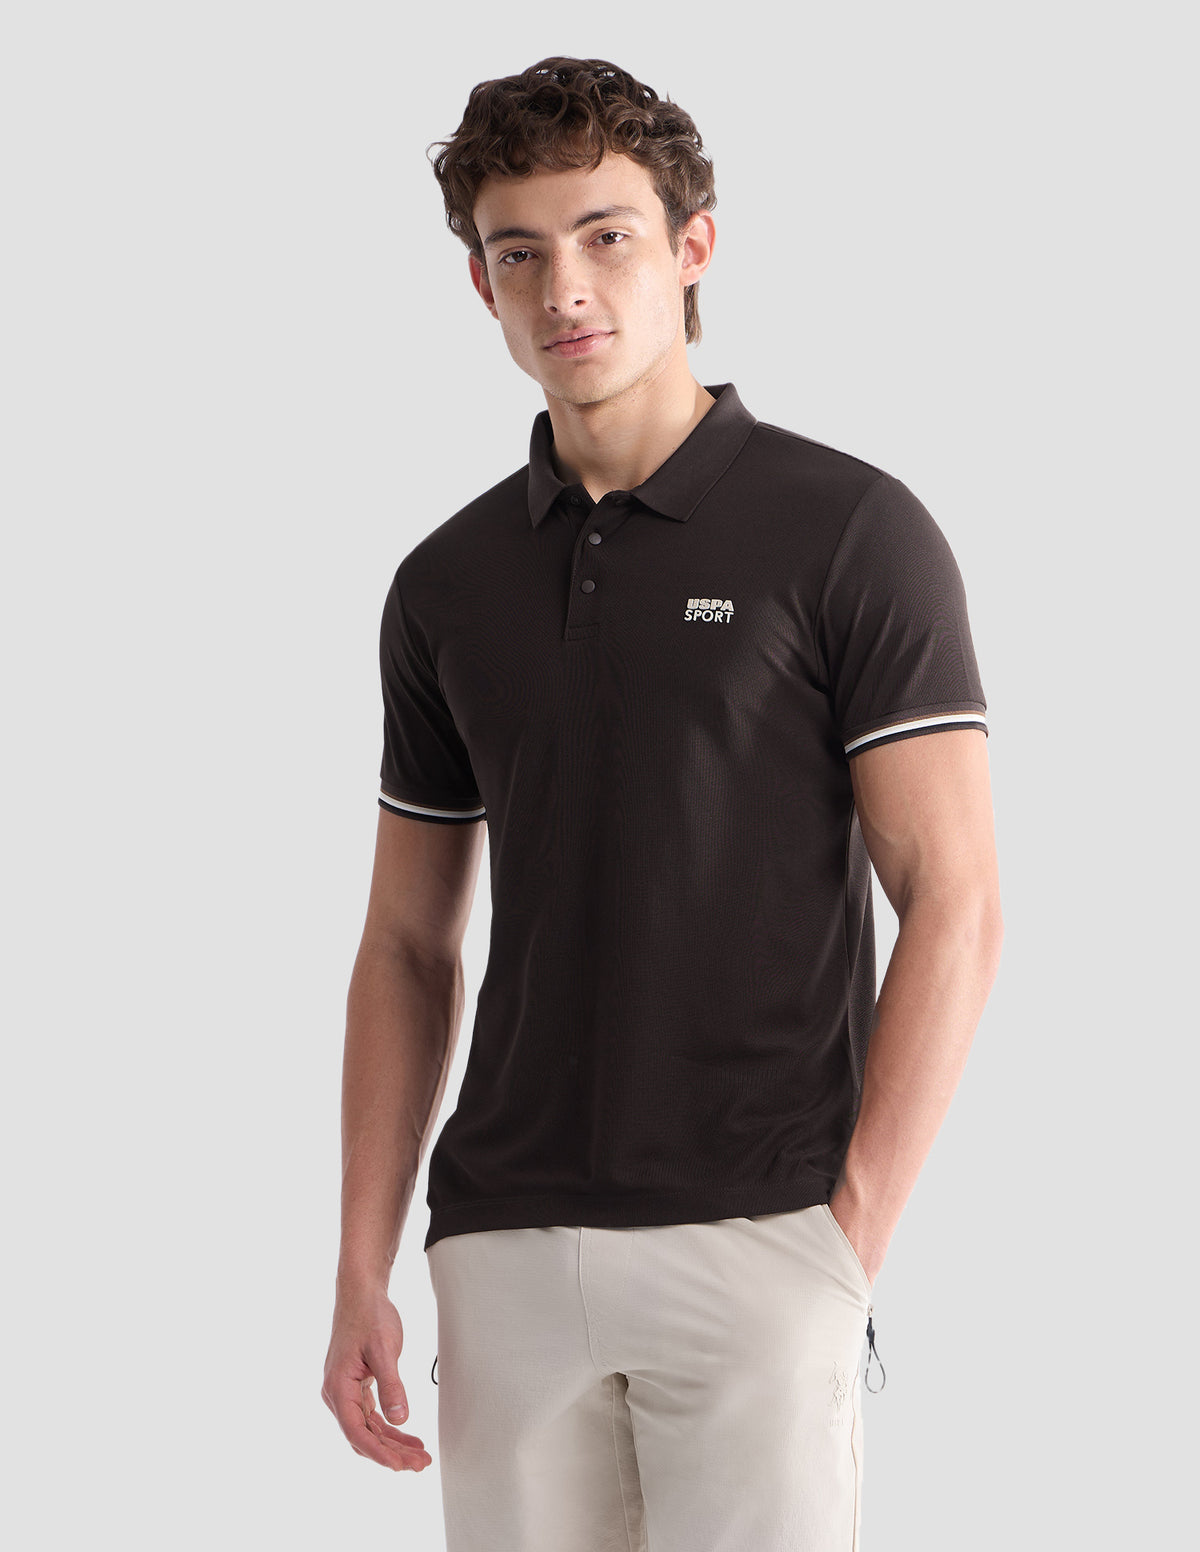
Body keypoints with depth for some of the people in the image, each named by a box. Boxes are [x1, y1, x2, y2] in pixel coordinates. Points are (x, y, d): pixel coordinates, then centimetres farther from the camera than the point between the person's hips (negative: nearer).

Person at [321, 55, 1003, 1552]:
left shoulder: (850, 532, -4)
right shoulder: (445, 585, 11)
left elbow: (954, 906, -7)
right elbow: (408, 947, 15)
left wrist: (848, 1247, -12)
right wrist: (361, 1276, 7)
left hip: (754, 1237, -4)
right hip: (508, 1251, 4)